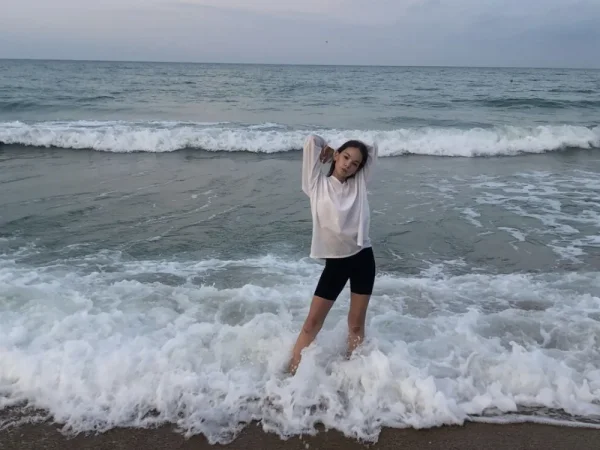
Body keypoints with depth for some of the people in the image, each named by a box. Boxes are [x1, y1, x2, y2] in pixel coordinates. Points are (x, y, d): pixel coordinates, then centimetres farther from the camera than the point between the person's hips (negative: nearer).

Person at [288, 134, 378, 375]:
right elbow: (311, 141, -4)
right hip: (335, 262, -2)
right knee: (312, 322, 0)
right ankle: (292, 372, 9)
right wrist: (328, 149, 11)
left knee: (356, 324, 11)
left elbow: (373, 148, 8)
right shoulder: (318, 184, -1)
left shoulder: (359, 184, 5)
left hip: (362, 258, 2)